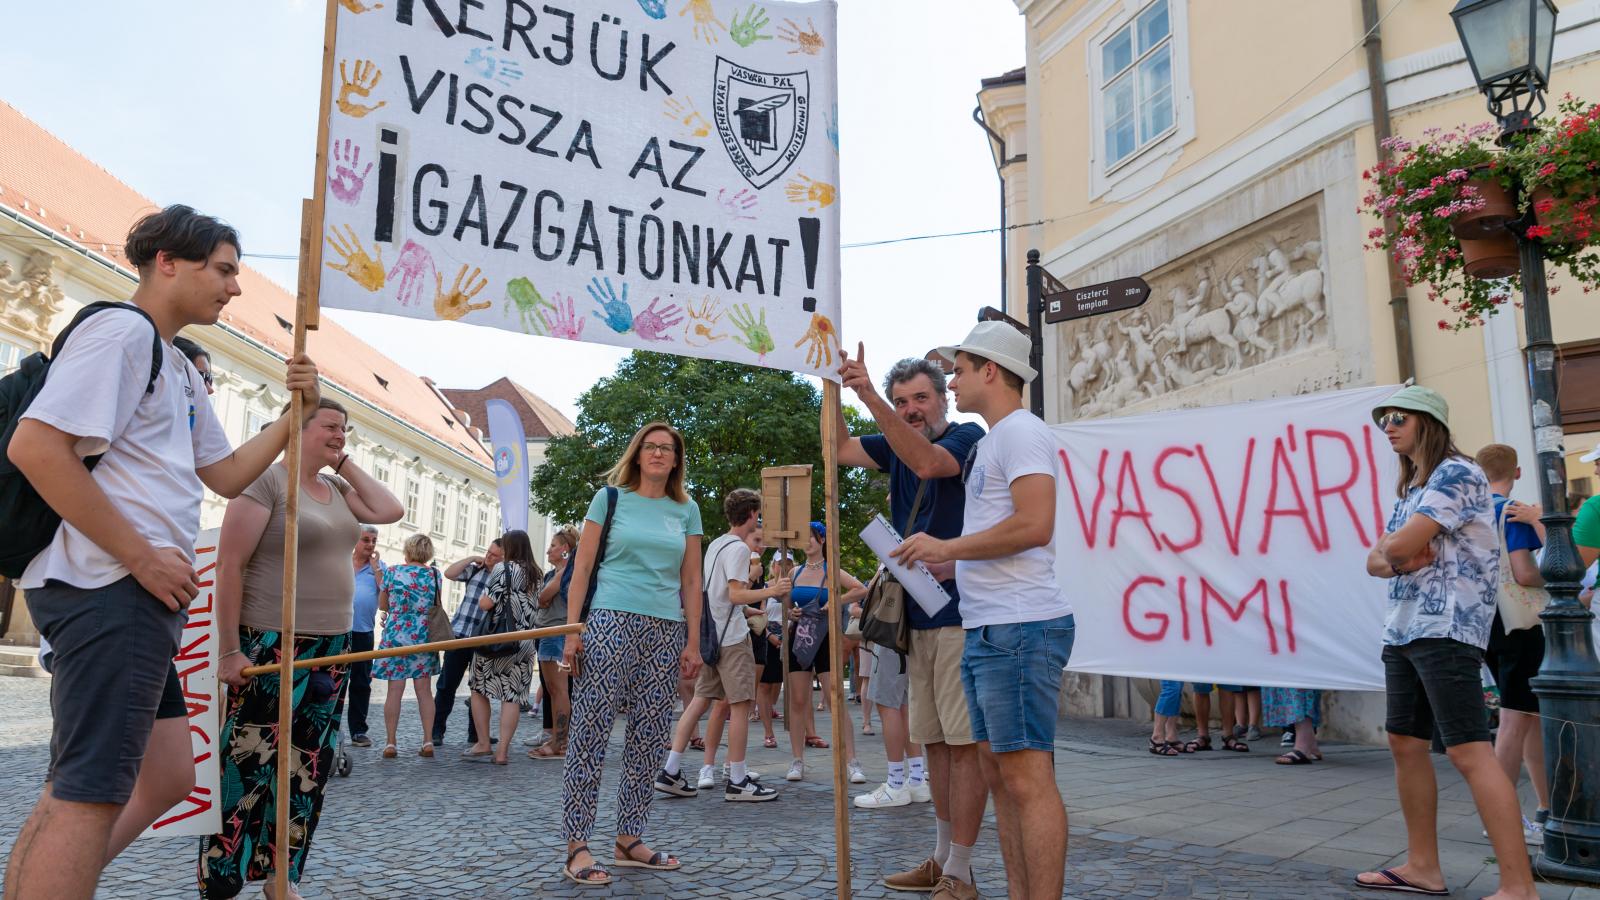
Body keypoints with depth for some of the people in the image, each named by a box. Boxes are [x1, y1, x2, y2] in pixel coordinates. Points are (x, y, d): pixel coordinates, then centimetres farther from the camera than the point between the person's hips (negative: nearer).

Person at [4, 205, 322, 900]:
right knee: (90, 796, -8)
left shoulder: (181, 371, 21)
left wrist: (297, 414, 9)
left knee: (165, 778, 14)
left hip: (140, 593, 10)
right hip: (108, 587, -10)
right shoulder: (121, 330, -9)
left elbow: (226, 476, 22)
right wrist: (142, 555, -18)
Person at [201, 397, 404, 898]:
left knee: (306, 772, 11)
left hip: (330, 650, 8)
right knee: (247, 768, -3)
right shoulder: (266, 480, -10)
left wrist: (345, 464, 6)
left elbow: (391, 511, 3)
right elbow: (229, 566, -14)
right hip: (270, 648, -7)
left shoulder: (337, 489, 13)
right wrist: (229, 650, -17)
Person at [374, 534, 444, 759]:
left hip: (396, 636, -2)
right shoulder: (434, 574, 1)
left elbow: (382, 605, 7)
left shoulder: (392, 572, -3)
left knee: (394, 691, 2)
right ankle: (428, 742, 6)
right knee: (423, 690, 6)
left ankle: (390, 743, 4)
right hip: (424, 637, 2)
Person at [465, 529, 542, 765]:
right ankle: (503, 751, 1)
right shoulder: (534, 574, 11)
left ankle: (483, 744, 11)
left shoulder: (503, 568, -8)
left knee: (479, 689, 12)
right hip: (525, 643, 5)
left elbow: (486, 604, -15)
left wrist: (482, 595, 7)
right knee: (512, 695, 3)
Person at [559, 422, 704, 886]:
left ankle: (629, 840, 19)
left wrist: (693, 642, 6)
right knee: (590, 731, -5)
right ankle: (576, 845, 2)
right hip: (610, 622, -4)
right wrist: (572, 630, -7)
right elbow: (582, 568, 1)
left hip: (665, 632, 4)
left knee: (648, 739, 8)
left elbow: (691, 581, 11)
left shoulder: (687, 510, 12)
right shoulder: (610, 497, 4)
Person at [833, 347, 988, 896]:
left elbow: (927, 463, -24)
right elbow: (842, 449, 10)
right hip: (918, 614, 8)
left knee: (963, 742, -5)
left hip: (960, 613, -8)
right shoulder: (897, 445, 15)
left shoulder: (968, 437, -6)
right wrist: (835, 386, -2)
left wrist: (869, 396, -28)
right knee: (933, 741, 14)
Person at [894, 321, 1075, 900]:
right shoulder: (991, 441, 22)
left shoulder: (1020, 431, -8)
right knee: (998, 772, 12)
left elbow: (1034, 526, -21)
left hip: (1020, 629, -10)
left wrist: (947, 548, -13)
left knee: (1026, 776, -9)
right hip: (988, 630, 10)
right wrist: (945, 563, 15)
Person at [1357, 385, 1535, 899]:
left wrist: (1395, 549, 4)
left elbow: (1399, 546, -19)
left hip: (1446, 630, -10)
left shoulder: (1456, 474, -9)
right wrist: (1395, 560, -8)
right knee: (1405, 745, 10)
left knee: (1469, 752, -13)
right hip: (1402, 630, 10)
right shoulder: (1410, 488, 21)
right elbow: (1376, 561, 14)